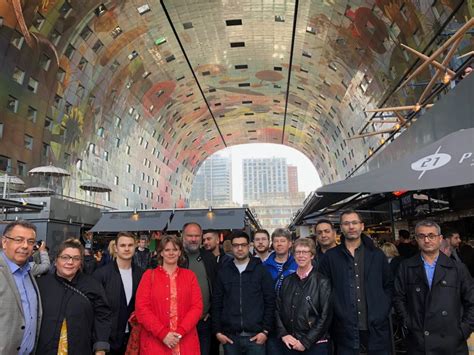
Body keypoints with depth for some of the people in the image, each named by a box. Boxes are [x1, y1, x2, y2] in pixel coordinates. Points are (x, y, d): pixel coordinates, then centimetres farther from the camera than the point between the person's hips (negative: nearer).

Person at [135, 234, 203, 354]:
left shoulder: (189, 275, 6)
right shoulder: (149, 275, 3)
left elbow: (197, 306, 0)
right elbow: (141, 308, -5)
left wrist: (180, 332, -12)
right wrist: (163, 333, -13)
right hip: (155, 341, -1)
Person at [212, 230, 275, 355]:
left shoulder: (261, 270, 1)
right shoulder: (223, 271, 5)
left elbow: (270, 302, 0)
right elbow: (216, 303, 7)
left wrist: (266, 330, -5)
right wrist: (217, 331, 1)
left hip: (255, 335, -1)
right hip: (229, 336, 2)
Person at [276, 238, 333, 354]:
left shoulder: (322, 282, -6)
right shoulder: (287, 281, 6)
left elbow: (325, 316, -9)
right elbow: (278, 309, 8)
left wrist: (305, 342, -11)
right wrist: (283, 334, -4)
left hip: (315, 344, -3)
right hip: (290, 344, 4)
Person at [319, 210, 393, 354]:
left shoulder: (377, 255, 6)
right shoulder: (330, 256, 1)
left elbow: (389, 285, 11)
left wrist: (383, 310, 1)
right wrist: (336, 313, -4)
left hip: (377, 329, 2)